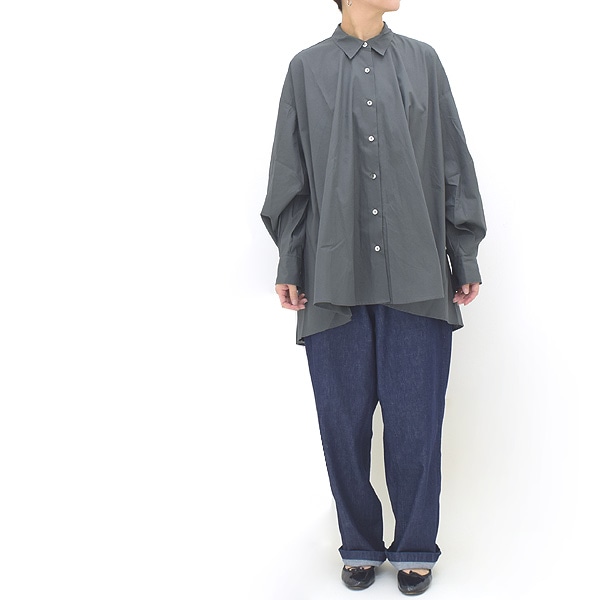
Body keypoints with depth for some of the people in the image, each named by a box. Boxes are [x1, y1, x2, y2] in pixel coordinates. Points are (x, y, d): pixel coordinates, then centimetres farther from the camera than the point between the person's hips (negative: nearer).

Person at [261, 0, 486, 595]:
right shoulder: (306, 69, 9)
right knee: (344, 419, 5)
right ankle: (360, 546, 25)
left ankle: (415, 548, 22)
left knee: (416, 420, 3)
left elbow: (454, 164, 11)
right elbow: (290, 177, 9)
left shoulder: (422, 62, 12)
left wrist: (465, 257, 6)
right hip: (336, 278, 0)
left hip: (416, 278, 1)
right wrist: (289, 266, 4)